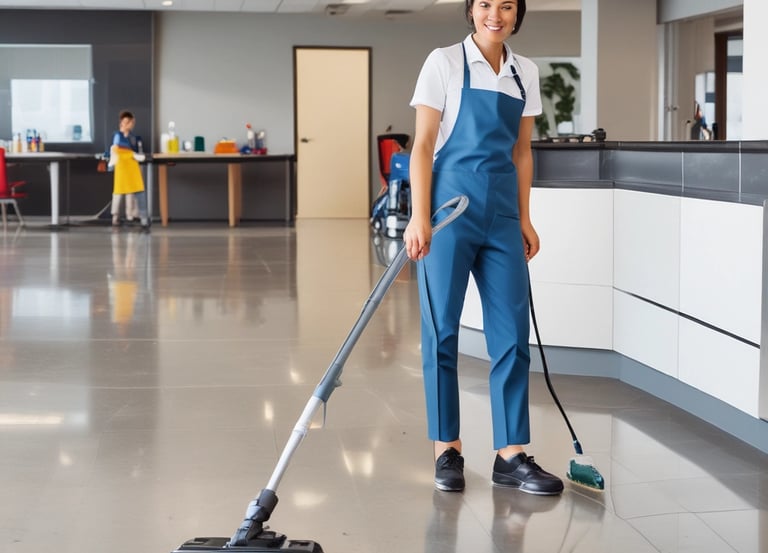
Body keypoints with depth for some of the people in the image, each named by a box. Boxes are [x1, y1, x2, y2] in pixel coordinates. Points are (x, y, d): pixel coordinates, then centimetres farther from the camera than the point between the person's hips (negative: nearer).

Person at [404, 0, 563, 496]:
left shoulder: (525, 72, 10)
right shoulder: (445, 63, -3)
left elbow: (522, 152, 15)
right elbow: (423, 144, -5)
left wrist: (524, 219, 11)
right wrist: (419, 217, -12)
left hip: (502, 211, 4)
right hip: (451, 205, -4)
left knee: (512, 332, 2)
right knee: (443, 330, 2)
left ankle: (511, 455, 9)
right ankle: (447, 449, 13)